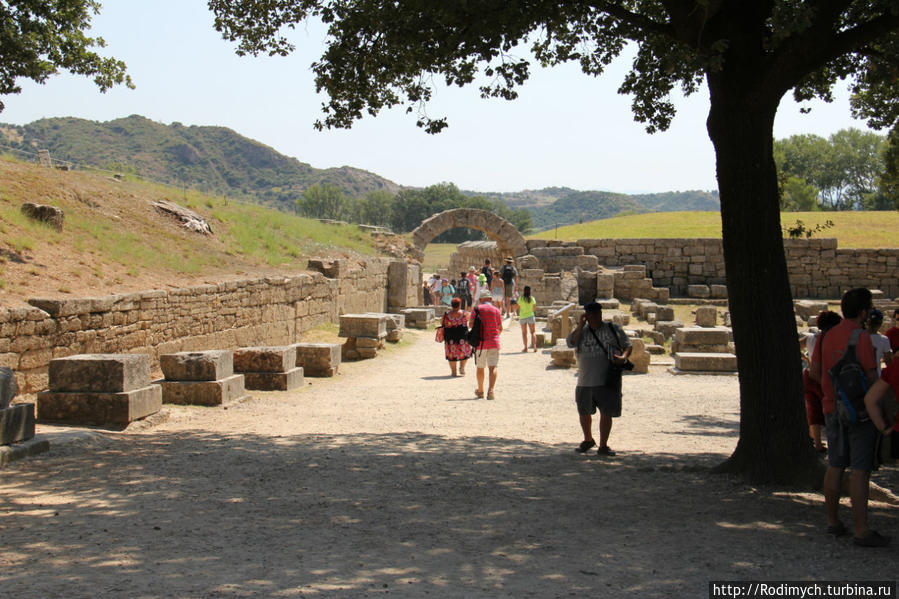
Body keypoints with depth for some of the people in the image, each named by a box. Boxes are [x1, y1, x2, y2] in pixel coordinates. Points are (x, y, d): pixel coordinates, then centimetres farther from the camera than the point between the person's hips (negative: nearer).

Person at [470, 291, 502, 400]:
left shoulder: (477, 309, 1)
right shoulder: (496, 310, 3)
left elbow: (471, 323, -9)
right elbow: (500, 328, 8)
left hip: (480, 342, 1)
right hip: (493, 342, -1)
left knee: (480, 368, 14)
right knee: (493, 367, -5)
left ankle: (480, 391, 27)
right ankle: (491, 390, -23)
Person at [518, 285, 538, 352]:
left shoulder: (521, 298, -11)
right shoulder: (532, 298, -7)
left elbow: (517, 306, -4)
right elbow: (534, 307, 4)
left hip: (522, 316, -1)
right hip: (530, 316, 1)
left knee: (524, 332, 9)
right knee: (533, 332, 9)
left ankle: (525, 347, 8)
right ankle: (534, 346, -4)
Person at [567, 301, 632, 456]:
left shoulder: (613, 329, 4)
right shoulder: (581, 330, 7)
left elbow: (628, 345, 6)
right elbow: (571, 343, -9)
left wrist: (623, 357, -13)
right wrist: (581, 325, -13)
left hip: (608, 381, -2)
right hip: (585, 381, 2)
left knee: (606, 414, 1)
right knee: (584, 413, 14)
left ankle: (603, 446, 14)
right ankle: (588, 440, 37)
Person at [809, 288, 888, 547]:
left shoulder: (826, 336, 5)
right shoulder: (861, 337, -15)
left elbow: (814, 371, 10)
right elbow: (871, 376, -15)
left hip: (832, 409, 7)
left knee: (835, 467, 15)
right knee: (860, 470, -5)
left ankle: (833, 522, 23)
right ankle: (861, 531, -5)